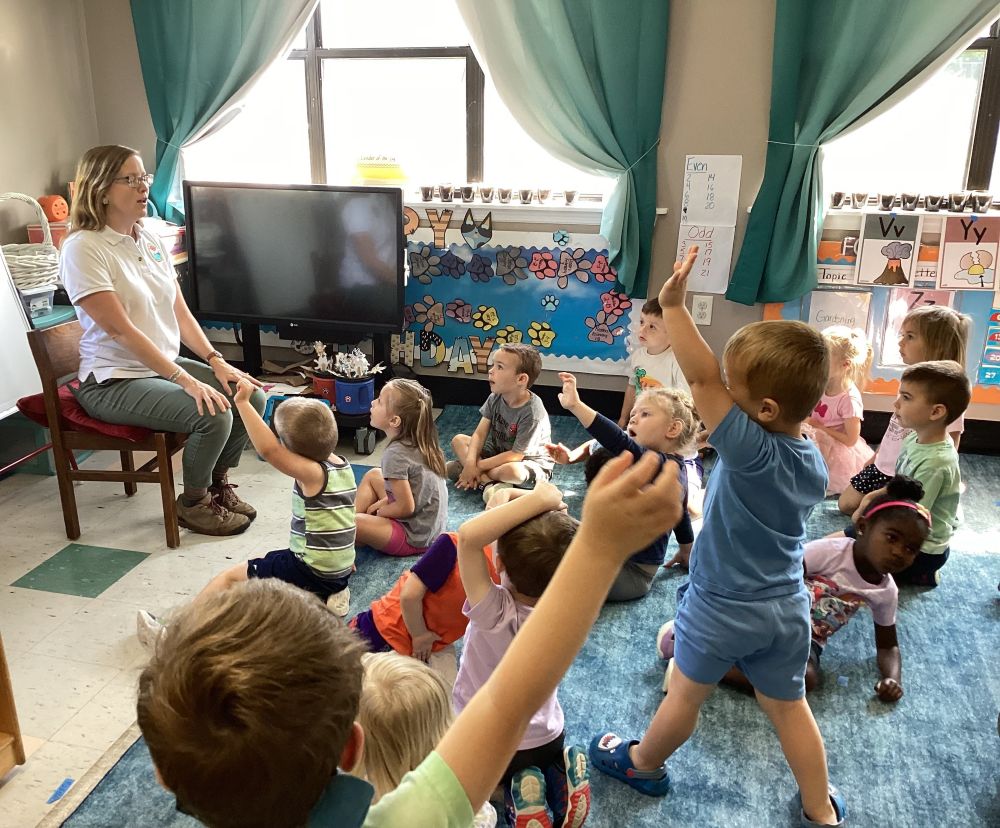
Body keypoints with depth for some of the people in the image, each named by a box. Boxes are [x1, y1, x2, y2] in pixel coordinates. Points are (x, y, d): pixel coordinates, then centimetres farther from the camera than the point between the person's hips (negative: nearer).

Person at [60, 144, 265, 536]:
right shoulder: (82, 248, -16)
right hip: (113, 381, -7)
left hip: (166, 364, 7)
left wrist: (216, 361, -6)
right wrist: (186, 380, -26)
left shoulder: (151, 241, 7)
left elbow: (180, 313, 8)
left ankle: (218, 483, 15)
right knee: (213, 415, -26)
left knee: (252, 397, -9)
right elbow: (121, 329, -22)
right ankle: (193, 504, 1)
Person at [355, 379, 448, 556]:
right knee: (372, 475, 16)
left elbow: (406, 508, -20)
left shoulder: (395, 454, -23)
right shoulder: (421, 443, 1)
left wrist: (376, 512, -3)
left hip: (415, 539, -9)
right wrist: (381, 503, 7)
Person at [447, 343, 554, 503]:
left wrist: (478, 466, -23)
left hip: (531, 462, -7)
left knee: (513, 471, -41)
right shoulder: (495, 398, -8)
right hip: (499, 453, 7)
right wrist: (470, 462, -27)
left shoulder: (532, 413, -29)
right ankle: (487, 482, -23)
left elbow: (516, 455, -25)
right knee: (458, 440, -6)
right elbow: (480, 434, -9)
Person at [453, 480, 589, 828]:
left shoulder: (496, 613, -35)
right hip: (550, 738, 5)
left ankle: (515, 792, 3)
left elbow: (468, 535, -45)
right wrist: (552, 510, -19)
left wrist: (539, 499, -41)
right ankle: (556, 779, 8)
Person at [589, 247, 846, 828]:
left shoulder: (749, 449, -30)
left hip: (721, 608, -6)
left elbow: (701, 378, -35)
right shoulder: (816, 464, -7)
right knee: (790, 708, 21)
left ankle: (643, 764, 41)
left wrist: (673, 305, -34)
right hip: (786, 609, 6)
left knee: (687, 694, 17)